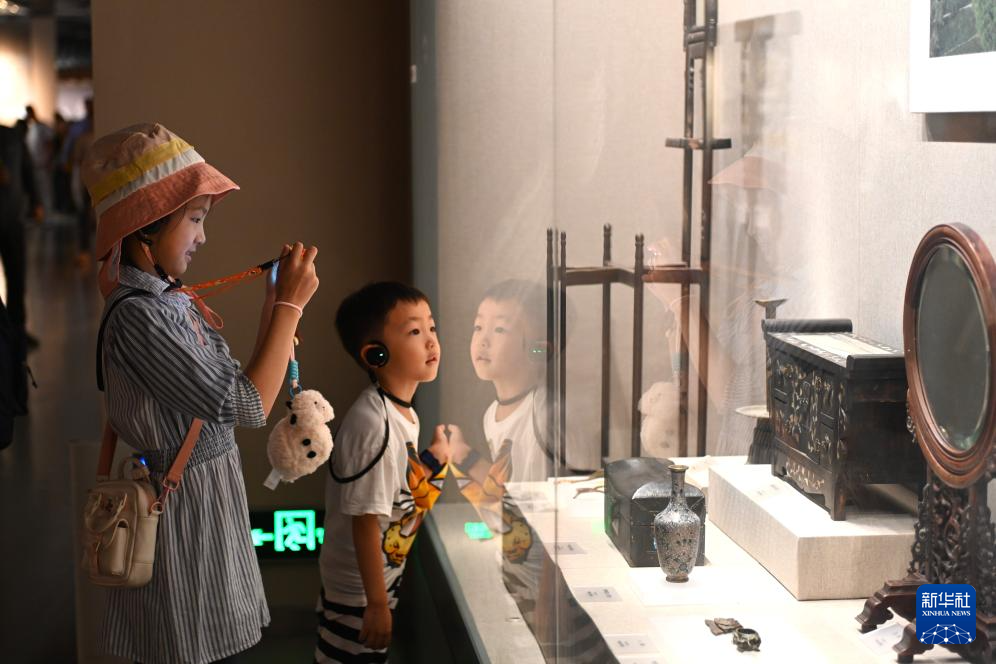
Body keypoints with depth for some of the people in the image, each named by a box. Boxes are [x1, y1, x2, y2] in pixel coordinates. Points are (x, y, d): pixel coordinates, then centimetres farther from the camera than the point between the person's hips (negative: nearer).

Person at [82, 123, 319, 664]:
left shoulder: (171, 300, 6)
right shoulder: (139, 315, -24)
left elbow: (238, 388, 10)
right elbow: (247, 407, -23)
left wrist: (276, 302, 7)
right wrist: (291, 305, -18)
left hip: (211, 497, 9)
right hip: (183, 511, -9)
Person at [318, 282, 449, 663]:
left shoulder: (404, 413, 2)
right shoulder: (374, 425, -28)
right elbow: (365, 520, -26)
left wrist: (435, 458, 1)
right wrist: (377, 603, -23)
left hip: (384, 579, 9)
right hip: (357, 591, -9)